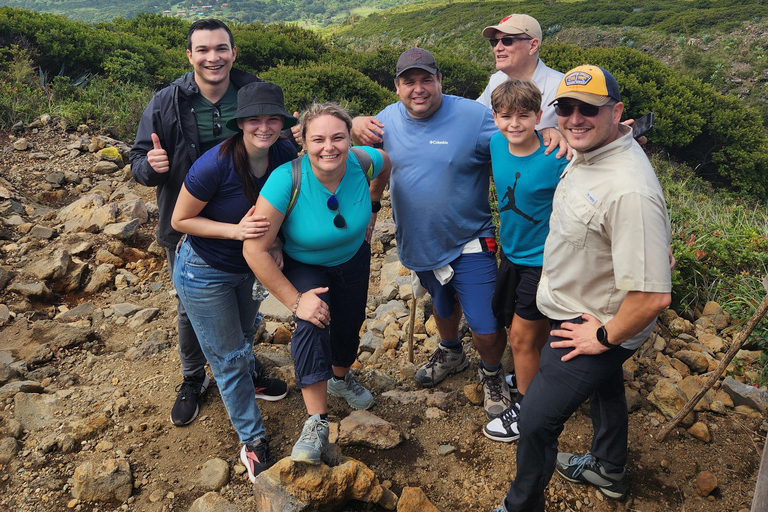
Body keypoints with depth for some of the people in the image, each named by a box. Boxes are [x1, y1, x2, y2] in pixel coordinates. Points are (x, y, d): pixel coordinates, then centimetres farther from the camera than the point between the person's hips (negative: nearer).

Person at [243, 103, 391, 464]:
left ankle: (340, 378, 52)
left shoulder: (363, 163, -27)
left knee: (349, 326, 18)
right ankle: (316, 424, -18)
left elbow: (385, 163, 1)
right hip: (304, 265, -3)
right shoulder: (287, 179, -38)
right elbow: (255, 249, -36)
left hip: (354, 258, 4)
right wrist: (294, 300, -34)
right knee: (312, 322, -28)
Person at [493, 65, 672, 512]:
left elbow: (653, 296, -37)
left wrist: (604, 337, -23)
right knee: (605, 386, 30)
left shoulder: (629, 190, -37)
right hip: (582, 311, 10)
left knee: (537, 420, 0)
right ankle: (609, 471, 58)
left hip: (596, 325, -10)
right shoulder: (590, 152, -8)